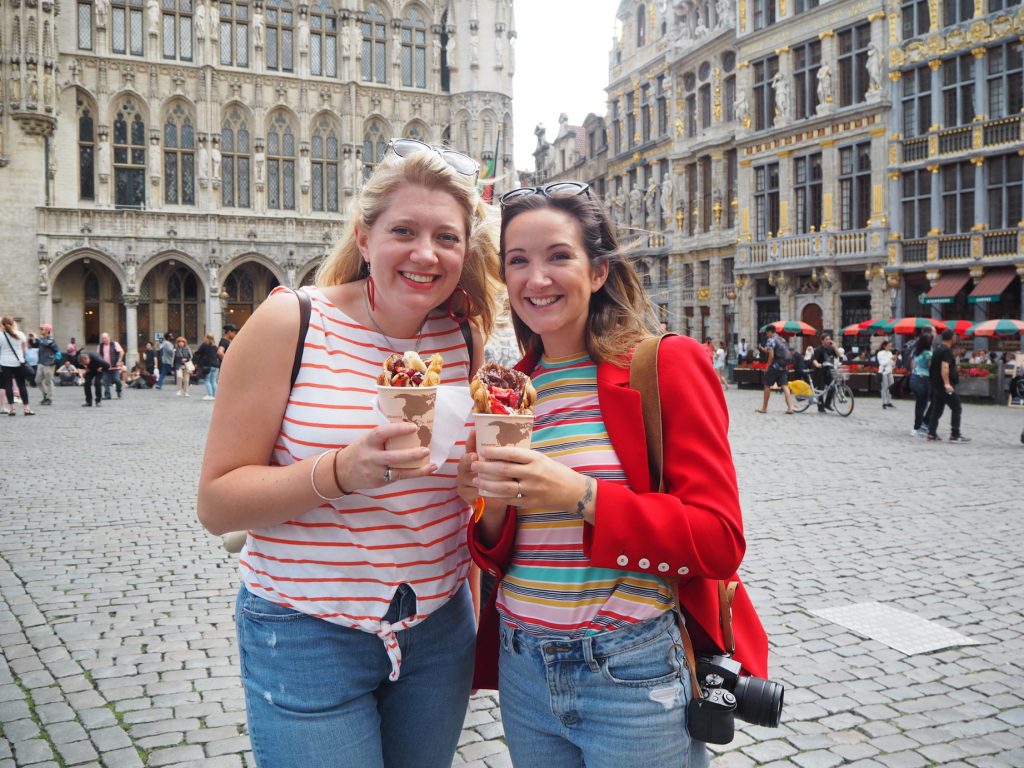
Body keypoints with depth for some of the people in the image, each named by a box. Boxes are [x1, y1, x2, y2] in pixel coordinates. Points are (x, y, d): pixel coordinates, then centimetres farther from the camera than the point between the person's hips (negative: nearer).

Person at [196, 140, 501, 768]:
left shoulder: (466, 337, -1)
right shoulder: (290, 323, -13)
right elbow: (217, 503, -14)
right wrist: (341, 472, -29)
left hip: (439, 630, 4)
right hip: (307, 639, -4)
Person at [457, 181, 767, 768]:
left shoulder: (668, 363, -9)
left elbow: (720, 540, -14)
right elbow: (500, 559, 10)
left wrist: (581, 497, -25)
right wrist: (493, 507, -13)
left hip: (633, 676, -5)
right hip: (525, 672, 5)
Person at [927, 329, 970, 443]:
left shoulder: (938, 349, 15)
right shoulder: (947, 350, -15)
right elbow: (944, 367, -27)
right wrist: (947, 383, -34)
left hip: (936, 384, 9)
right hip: (944, 386, -9)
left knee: (937, 409, 11)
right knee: (956, 408, -4)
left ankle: (931, 433, 9)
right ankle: (955, 435, -5)